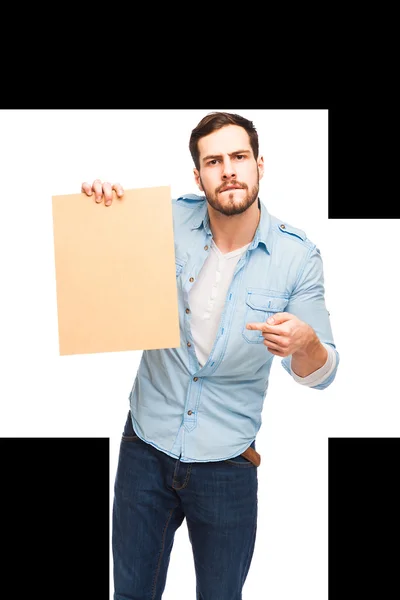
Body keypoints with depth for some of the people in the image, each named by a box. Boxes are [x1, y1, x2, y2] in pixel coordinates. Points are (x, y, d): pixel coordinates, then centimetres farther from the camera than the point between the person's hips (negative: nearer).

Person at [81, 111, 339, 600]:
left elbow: (318, 374, -8)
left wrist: (305, 342, -32)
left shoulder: (297, 256, -10)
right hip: (146, 448, 2)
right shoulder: (168, 221, -8)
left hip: (226, 463, -1)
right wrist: (100, 197, -16)